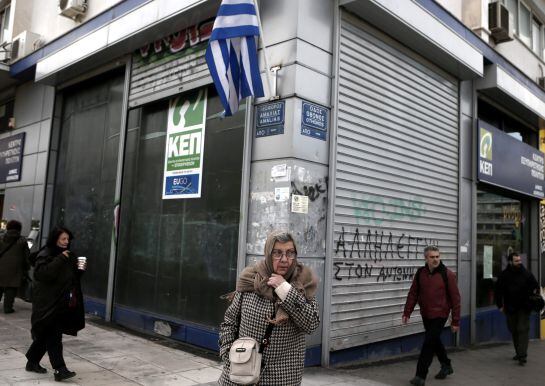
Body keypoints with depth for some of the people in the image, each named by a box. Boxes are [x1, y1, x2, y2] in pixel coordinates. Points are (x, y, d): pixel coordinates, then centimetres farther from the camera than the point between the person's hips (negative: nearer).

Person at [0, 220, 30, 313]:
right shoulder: (22, 241, 1)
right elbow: (26, 256, 2)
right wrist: (25, 269, 11)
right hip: (14, 269, -2)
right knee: (11, 288, 1)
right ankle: (8, 307, -1)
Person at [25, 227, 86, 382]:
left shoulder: (68, 256, 13)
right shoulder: (45, 255, -10)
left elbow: (72, 277, 20)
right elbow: (42, 273, -26)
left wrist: (79, 270, 0)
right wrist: (60, 259, -25)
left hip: (62, 303, 8)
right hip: (48, 303, -8)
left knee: (45, 335, 17)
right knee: (53, 337, -7)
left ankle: (32, 362, 31)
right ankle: (59, 369, -7)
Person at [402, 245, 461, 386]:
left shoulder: (447, 274, -12)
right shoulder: (420, 273, 0)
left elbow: (455, 298, -10)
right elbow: (413, 294, 4)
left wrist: (455, 321, -10)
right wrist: (407, 312, -1)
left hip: (440, 315, -5)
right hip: (425, 315, 5)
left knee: (428, 343, -7)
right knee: (435, 341, 20)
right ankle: (446, 366, 43)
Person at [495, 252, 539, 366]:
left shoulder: (526, 273, -3)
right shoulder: (504, 275, -2)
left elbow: (536, 286, 7)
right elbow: (498, 291, 5)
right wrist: (500, 305, 2)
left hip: (524, 308, -2)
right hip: (510, 308, 2)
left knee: (523, 330, -9)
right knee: (514, 331, 12)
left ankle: (522, 356, -9)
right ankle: (519, 352, 27)